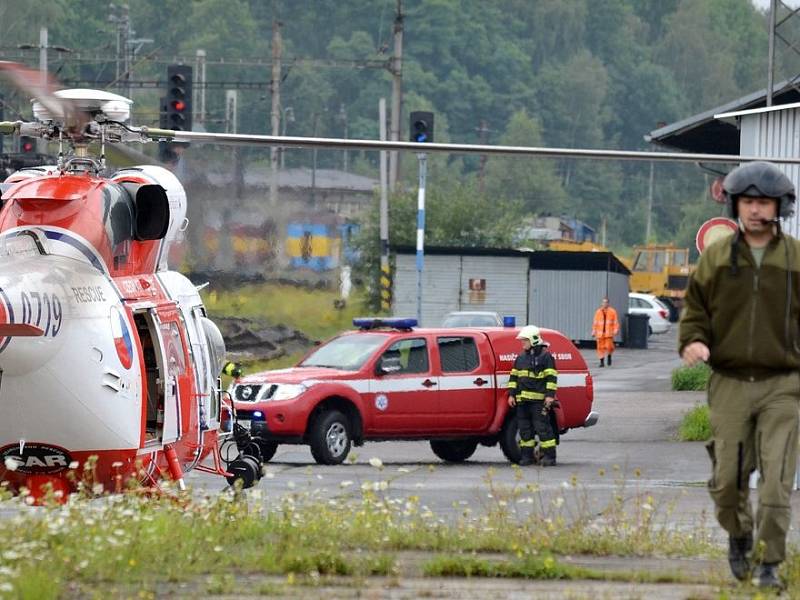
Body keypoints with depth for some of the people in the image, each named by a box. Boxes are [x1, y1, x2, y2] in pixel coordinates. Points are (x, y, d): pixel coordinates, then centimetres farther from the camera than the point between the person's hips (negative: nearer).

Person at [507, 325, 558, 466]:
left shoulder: (545, 357, -1)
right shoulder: (521, 358, 18)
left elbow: (551, 378, -6)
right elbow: (513, 377, 21)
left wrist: (550, 395, -14)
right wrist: (511, 394, 13)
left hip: (539, 400, -7)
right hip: (522, 400, 7)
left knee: (542, 427, -9)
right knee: (525, 428, 8)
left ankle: (549, 456, -8)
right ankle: (526, 456, 14)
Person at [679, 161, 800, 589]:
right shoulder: (716, 257, 8)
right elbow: (695, 308, 12)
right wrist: (693, 341, -9)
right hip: (730, 384, 2)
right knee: (728, 478, 3)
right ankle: (738, 537, 31)